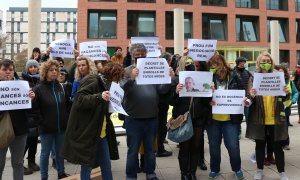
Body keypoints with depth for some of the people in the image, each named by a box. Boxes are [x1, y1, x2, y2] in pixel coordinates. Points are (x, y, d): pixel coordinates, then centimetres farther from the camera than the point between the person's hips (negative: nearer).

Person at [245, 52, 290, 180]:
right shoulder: (253, 79, 0)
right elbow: (249, 99, -1)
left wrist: (287, 93, -12)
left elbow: (283, 99, 10)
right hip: (259, 118, -1)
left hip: (275, 119, 1)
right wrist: (251, 96, -24)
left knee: (277, 146, 8)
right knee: (260, 145, 11)